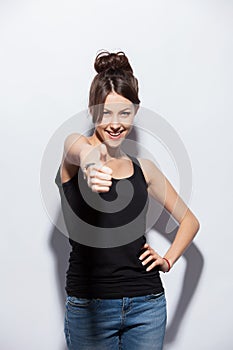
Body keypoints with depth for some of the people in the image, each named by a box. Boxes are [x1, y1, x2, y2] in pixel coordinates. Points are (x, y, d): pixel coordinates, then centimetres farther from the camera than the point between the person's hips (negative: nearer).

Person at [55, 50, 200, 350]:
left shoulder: (143, 168, 8)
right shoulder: (76, 146, -4)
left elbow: (189, 220, 17)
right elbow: (81, 150, -31)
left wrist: (168, 260, 0)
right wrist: (92, 163, -54)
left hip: (146, 302, 3)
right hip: (88, 304, -3)